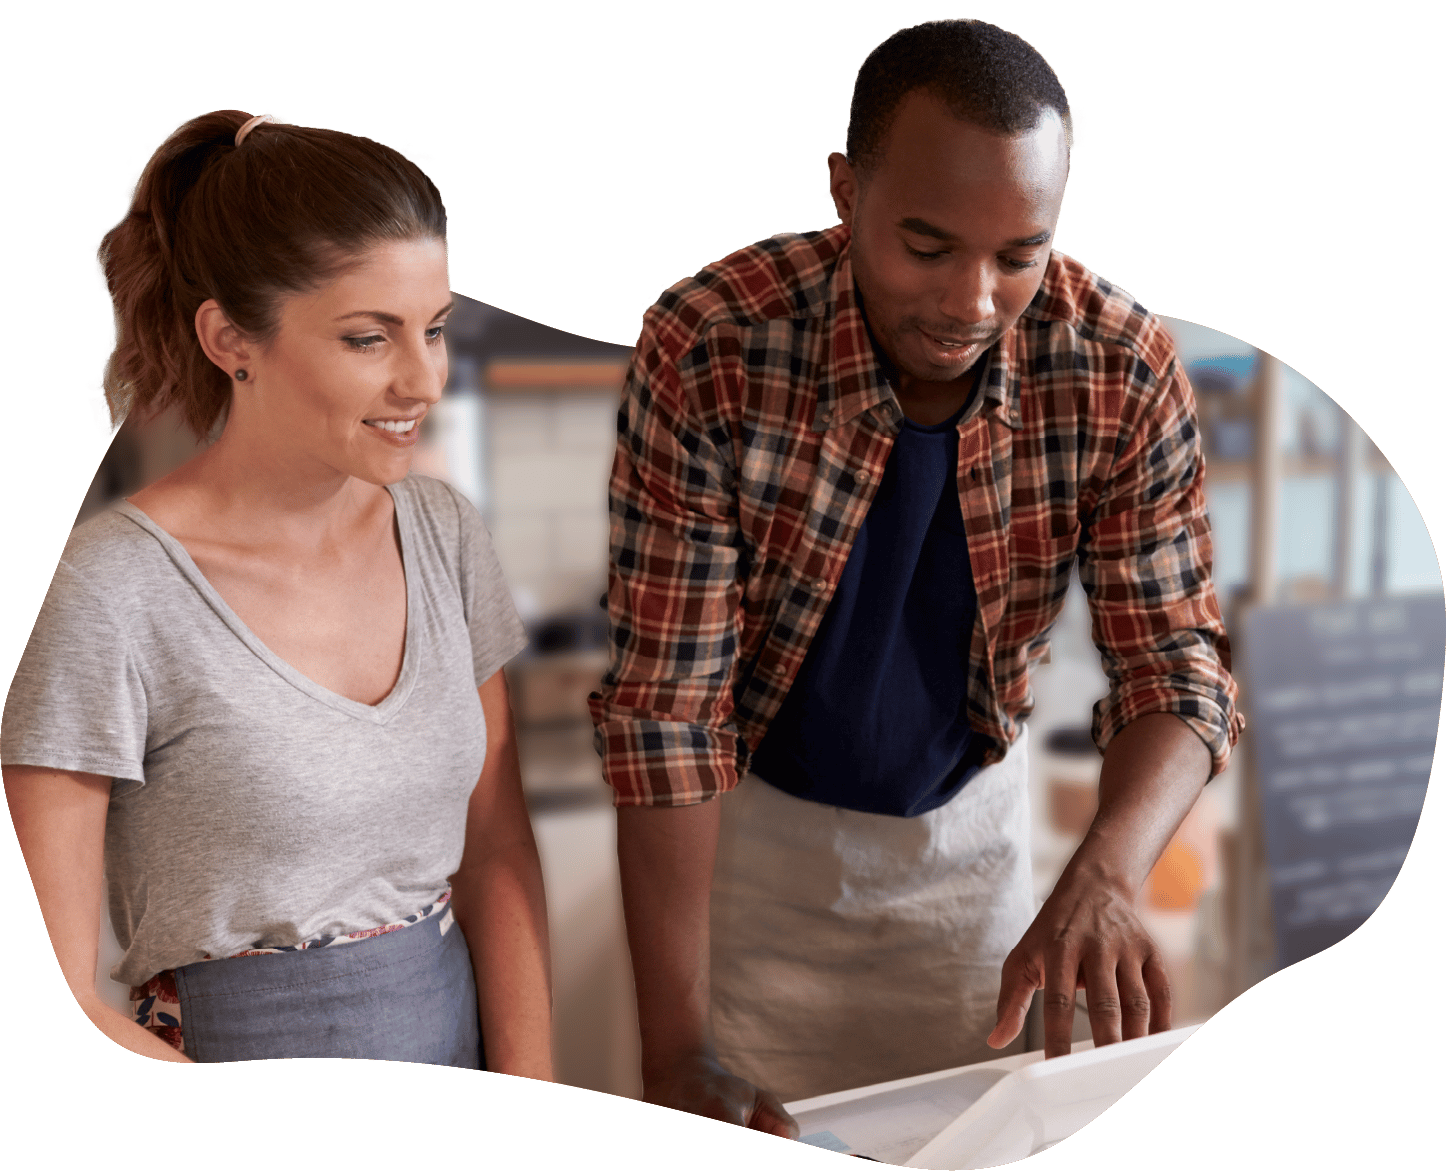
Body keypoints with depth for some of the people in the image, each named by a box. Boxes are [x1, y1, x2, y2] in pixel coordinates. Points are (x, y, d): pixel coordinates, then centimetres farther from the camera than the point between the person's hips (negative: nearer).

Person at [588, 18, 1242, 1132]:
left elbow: (1177, 664, -15)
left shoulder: (1124, 371, -20)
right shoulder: (708, 351, -28)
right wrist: (675, 1047, -28)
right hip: (752, 818, -2)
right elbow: (668, 703, -26)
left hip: (972, 818, 3)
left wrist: (1104, 878, -36)